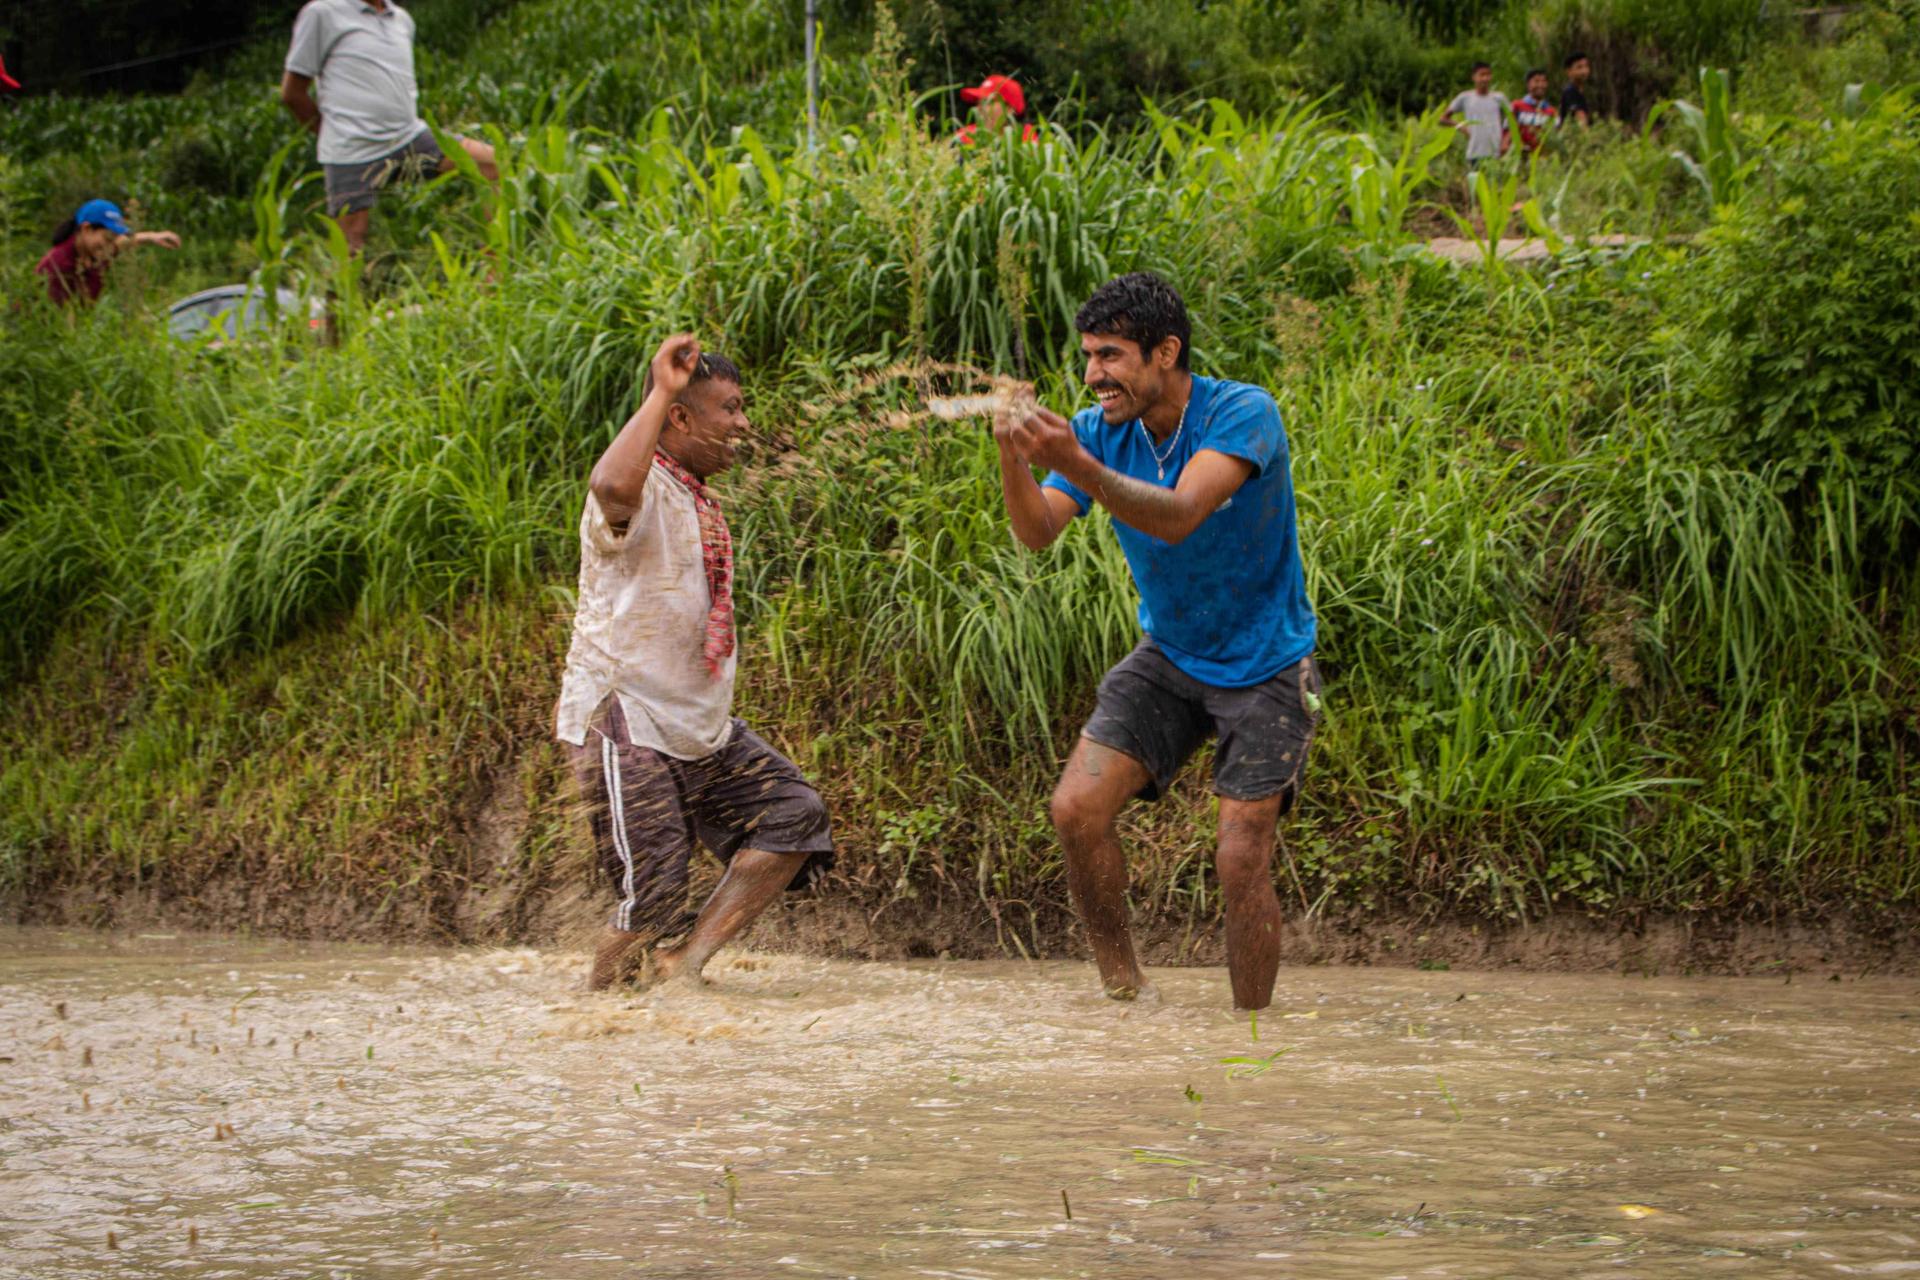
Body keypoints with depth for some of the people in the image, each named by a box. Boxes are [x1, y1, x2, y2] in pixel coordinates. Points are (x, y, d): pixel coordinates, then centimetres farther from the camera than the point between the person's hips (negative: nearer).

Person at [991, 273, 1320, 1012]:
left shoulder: (1243, 415, -21)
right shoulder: (1099, 431, -4)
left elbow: (1178, 516, -35)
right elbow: (1038, 534, -15)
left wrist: (1075, 464, -47)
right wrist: (1015, 463, -35)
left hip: (1263, 667, -5)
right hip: (1167, 659, 5)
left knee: (1242, 861, -10)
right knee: (1077, 809, -12)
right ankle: (1124, 989, 5)